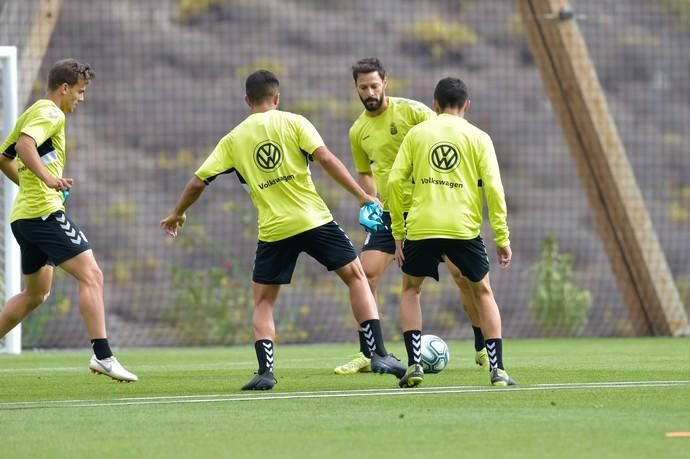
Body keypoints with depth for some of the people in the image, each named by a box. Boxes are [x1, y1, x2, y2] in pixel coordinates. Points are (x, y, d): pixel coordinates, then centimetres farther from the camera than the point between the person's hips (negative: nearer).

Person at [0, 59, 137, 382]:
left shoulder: (33, 112, 21)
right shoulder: (50, 113, -8)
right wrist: (48, 178, -38)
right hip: (44, 211, -10)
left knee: (35, 294, 20)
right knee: (91, 275, -13)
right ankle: (102, 355, -22)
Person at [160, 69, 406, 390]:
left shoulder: (234, 140, 8)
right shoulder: (293, 123, 2)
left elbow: (198, 183, 9)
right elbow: (325, 158, -10)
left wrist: (177, 214, 27)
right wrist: (362, 195, -6)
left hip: (273, 230, 1)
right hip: (314, 219, -1)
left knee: (263, 302, 14)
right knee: (356, 276, 11)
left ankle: (265, 371, -3)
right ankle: (379, 355, 1)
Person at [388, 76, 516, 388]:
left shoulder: (417, 133, 10)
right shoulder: (477, 138, 7)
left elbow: (395, 181, 4)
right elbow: (493, 187, -1)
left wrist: (398, 233, 11)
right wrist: (502, 237, 4)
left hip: (421, 227, 0)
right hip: (464, 228, 0)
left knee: (411, 289, 22)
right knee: (482, 292, 19)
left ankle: (414, 364, 8)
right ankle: (497, 369, 8)